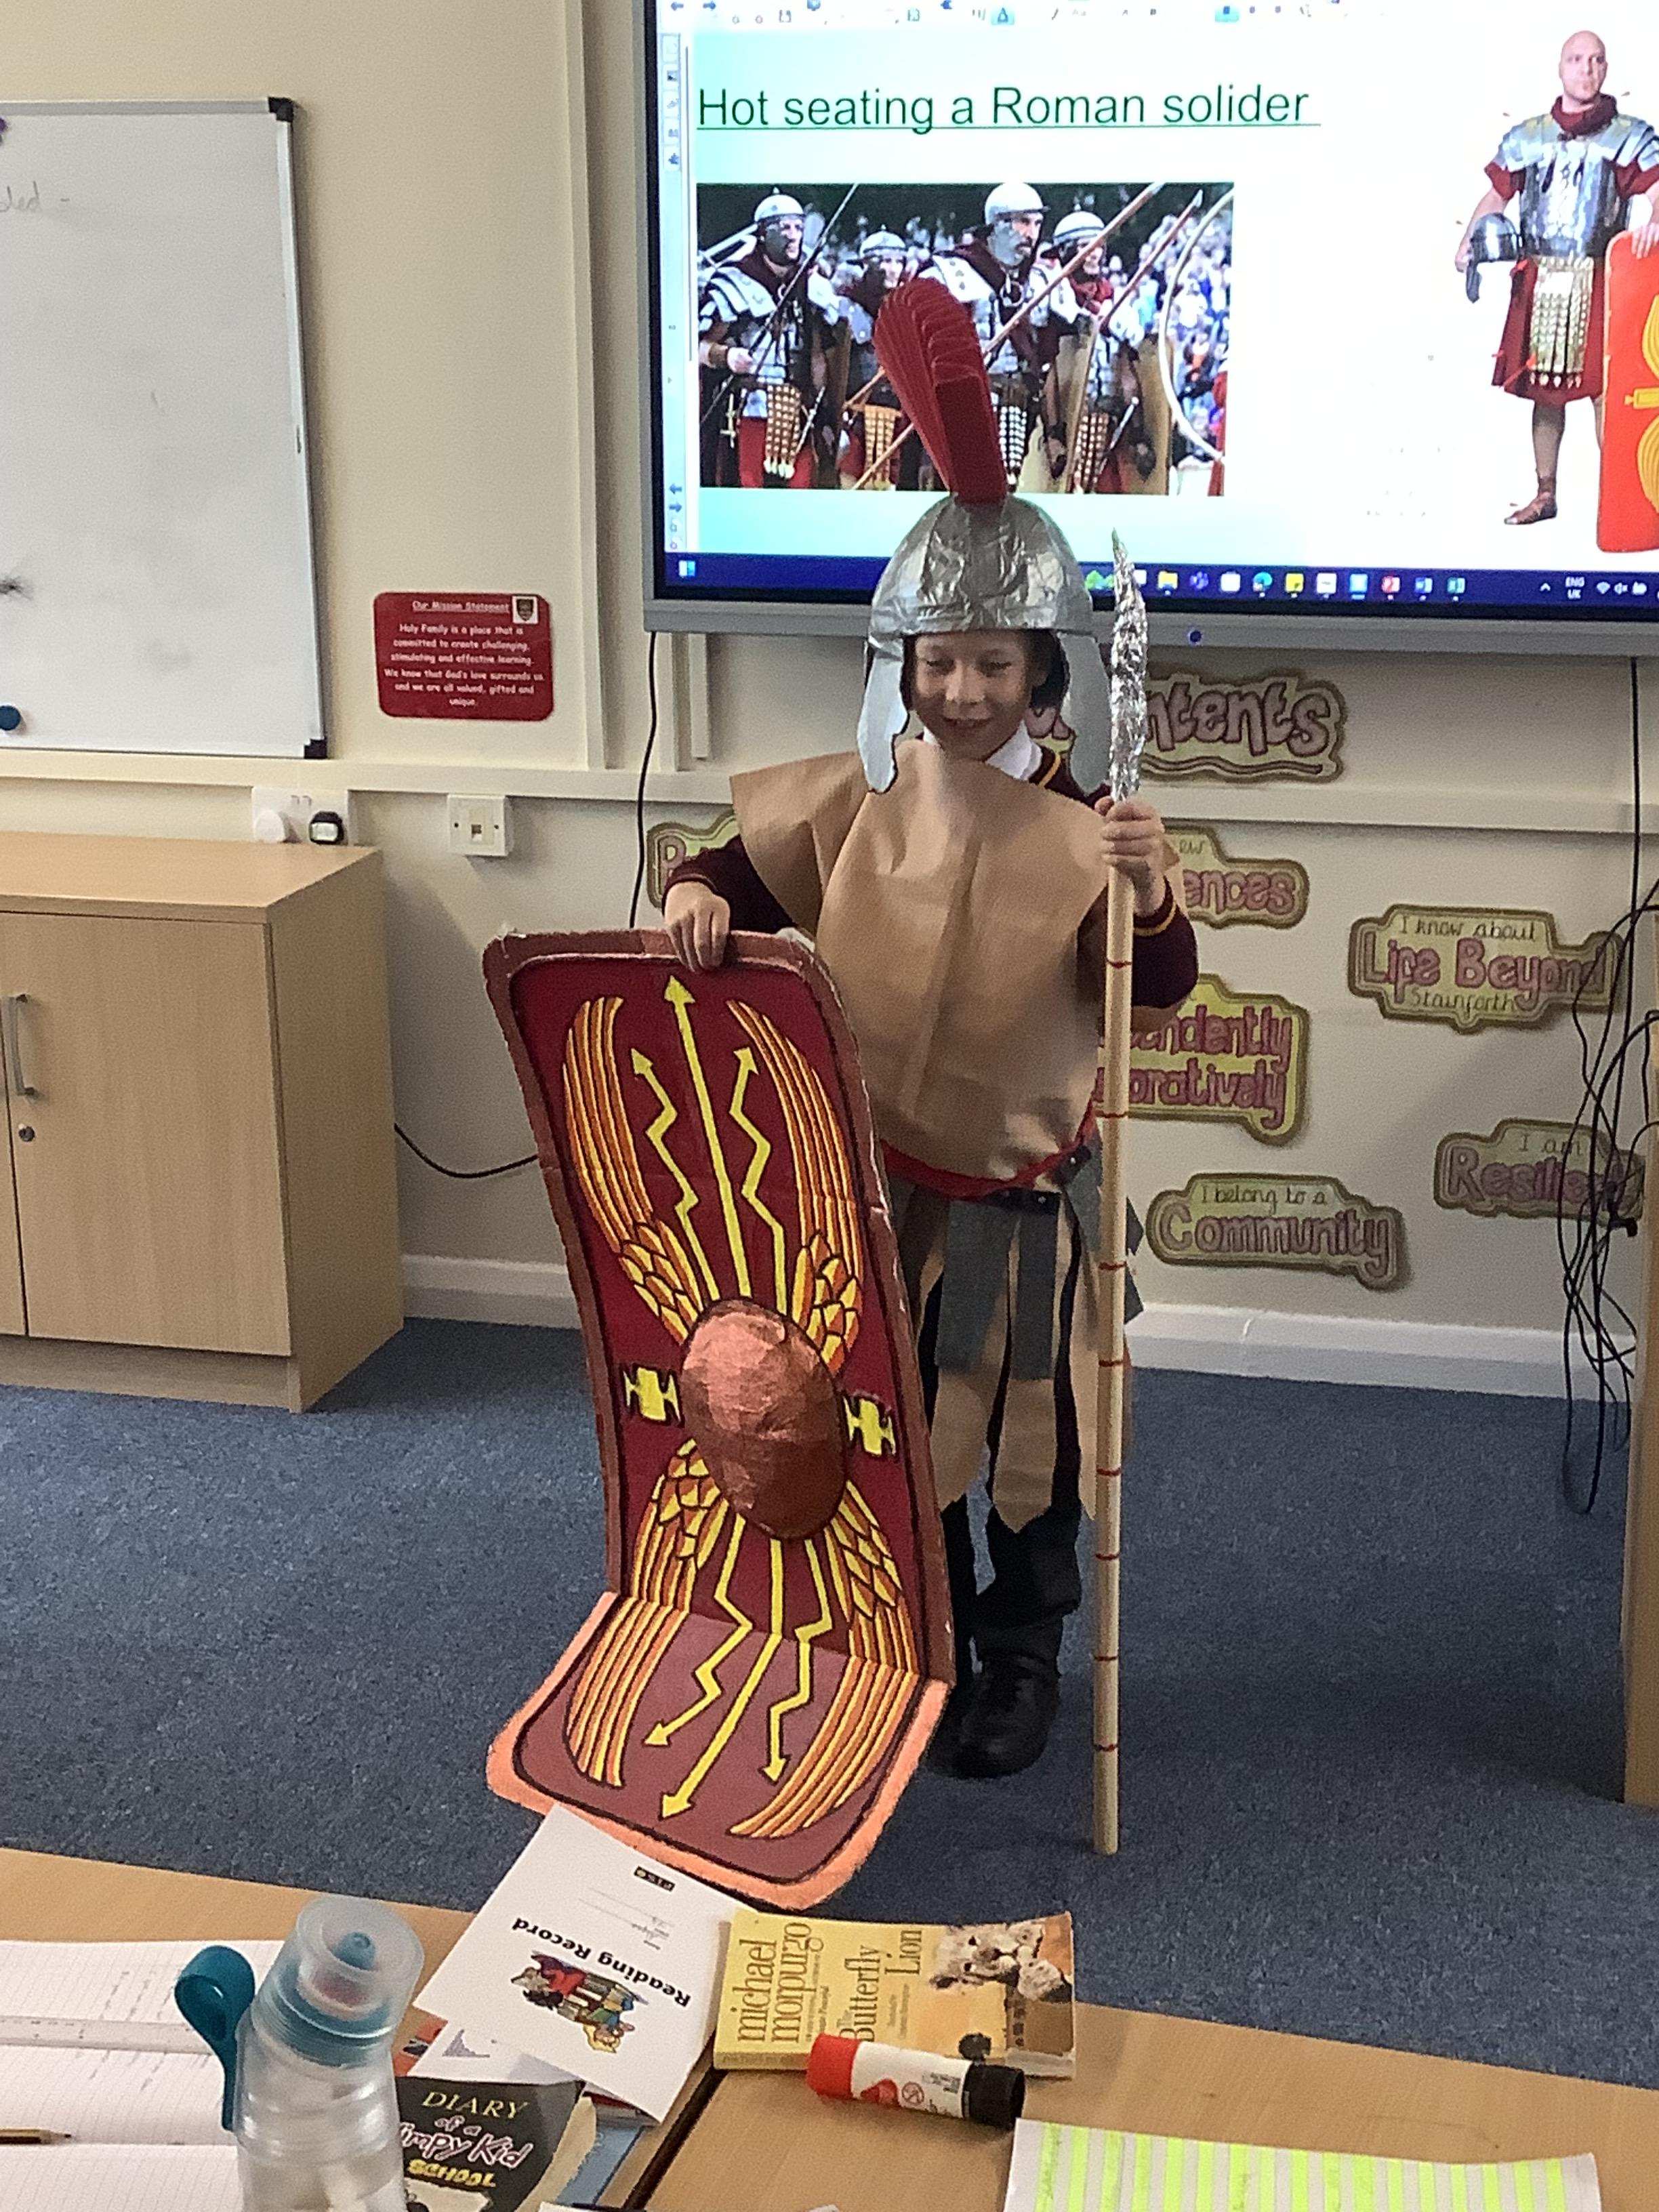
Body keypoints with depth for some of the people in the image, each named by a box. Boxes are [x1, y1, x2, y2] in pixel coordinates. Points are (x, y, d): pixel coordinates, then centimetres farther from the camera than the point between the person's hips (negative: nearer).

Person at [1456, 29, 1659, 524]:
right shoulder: (1526, 136, 10)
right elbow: (1496, 196, 13)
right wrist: (1470, 238, -4)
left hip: (1598, 283, -3)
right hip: (1538, 281, 3)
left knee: (1603, 386, -7)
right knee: (1544, 388, 10)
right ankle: (1545, 495, 20)